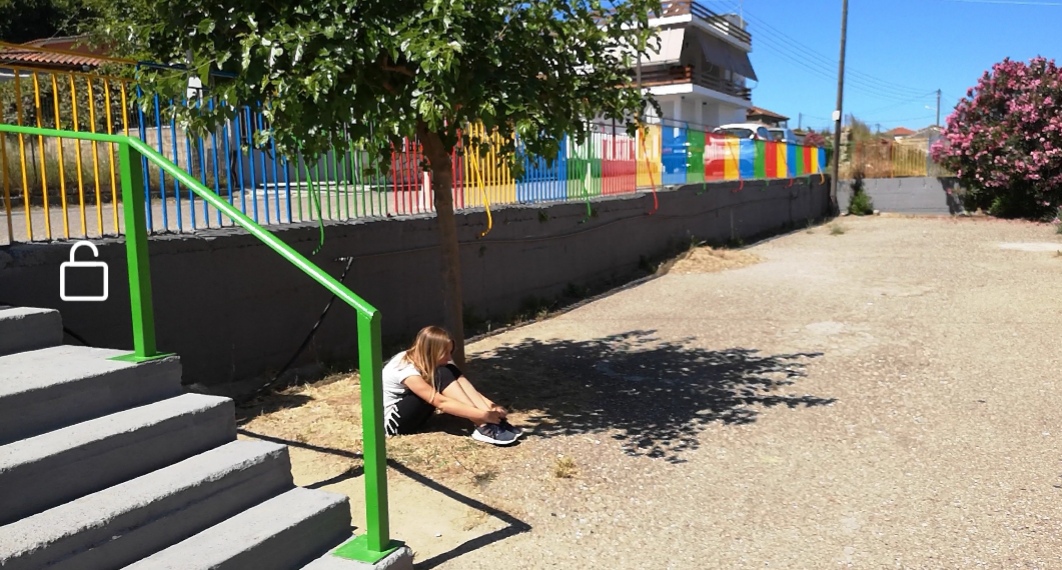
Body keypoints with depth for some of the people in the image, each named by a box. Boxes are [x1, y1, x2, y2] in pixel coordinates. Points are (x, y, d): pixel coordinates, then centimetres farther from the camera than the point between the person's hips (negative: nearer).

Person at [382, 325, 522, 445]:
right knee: (442, 375, -26)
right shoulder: (406, 369, -27)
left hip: (410, 415, 8)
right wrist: (484, 415, -35)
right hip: (391, 421, -8)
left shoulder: (421, 360, -2)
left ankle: (493, 419, -21)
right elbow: (441, 402, -33)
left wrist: (490, 406, -17)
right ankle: (484, 427, -29)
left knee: (451, 371, -11)